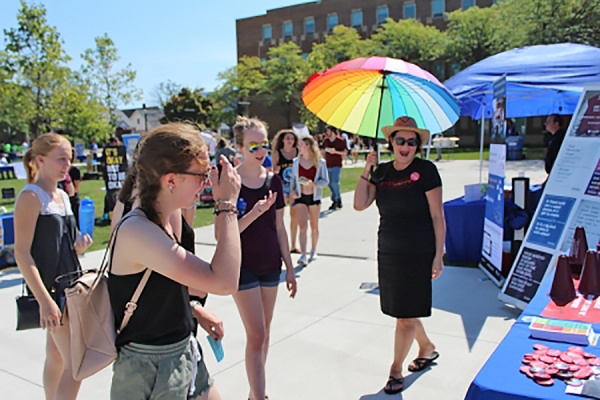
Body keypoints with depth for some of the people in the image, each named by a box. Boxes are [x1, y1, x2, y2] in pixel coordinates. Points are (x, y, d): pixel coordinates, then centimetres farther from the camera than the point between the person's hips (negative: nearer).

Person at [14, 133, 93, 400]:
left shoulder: (62, 196, 11)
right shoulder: (31, 196, -13)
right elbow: (22, 252, -17)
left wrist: (78, 247, -3)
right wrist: (44, 300, -22)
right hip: (49, 288, -8)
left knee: (56, 356, 17)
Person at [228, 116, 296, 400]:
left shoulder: (273, 181, 1)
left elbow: (279, 227, 7)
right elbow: (221, 233, -16)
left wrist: (289, 267, 9)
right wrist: (253, 213, -29)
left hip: (270, 265, 5)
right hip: (243, 267, -5)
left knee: (264, 331, 14)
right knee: (256, 335, -4)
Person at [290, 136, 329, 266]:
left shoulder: (320, 162, -4)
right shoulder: (296, 161, 4)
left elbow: (325, 181, -6)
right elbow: (293, 178, 11)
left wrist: (313, 183, -23)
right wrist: (292, 191, -4)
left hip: (314, 197, -1)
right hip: (300, 197, 1)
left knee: (314, 227, 12)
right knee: (303, 227, -9)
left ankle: (313, 251, 30)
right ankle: (303, 255, -12)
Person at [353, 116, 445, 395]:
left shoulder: (426, 170, -8)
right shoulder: (382, 172, 6)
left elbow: (437, 216, -8)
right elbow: (360, 205, -2)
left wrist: (438, 255, -11)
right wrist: (366, 171, -8)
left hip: (418, 254, -5)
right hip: (388, 252, 5)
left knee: (405, 314, 0)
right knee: (401, 309, 16)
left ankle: (396, 371, 18)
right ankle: (427, 348, 41)